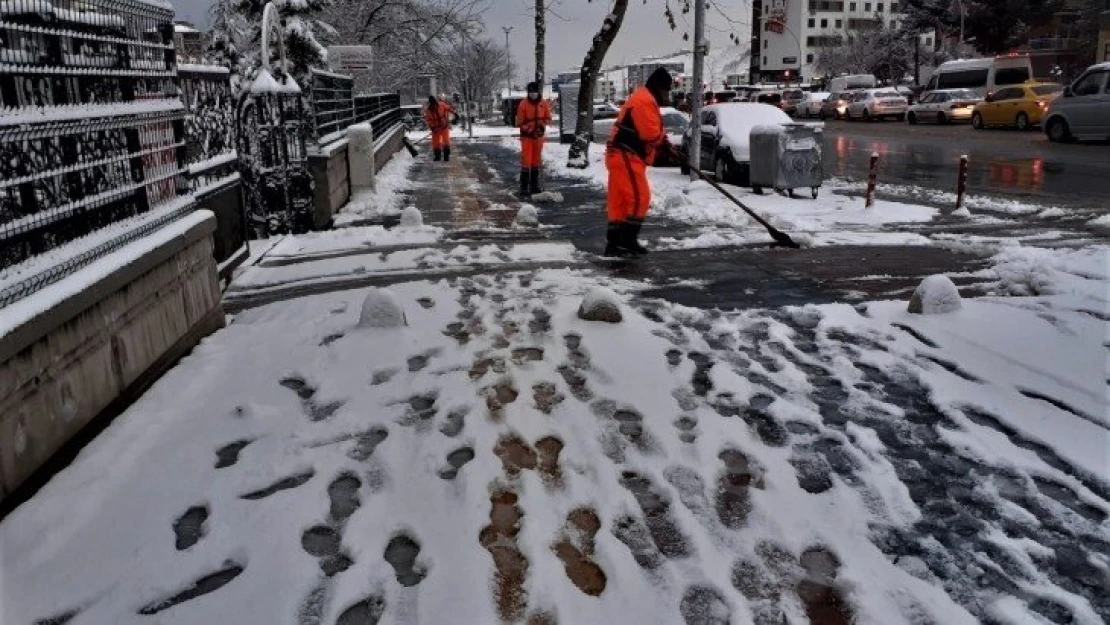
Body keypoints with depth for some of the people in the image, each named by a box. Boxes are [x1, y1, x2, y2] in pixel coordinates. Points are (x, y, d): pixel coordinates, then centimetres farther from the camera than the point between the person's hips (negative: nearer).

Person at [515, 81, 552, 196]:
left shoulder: (543, 103, 1)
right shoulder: (523, 104, -9)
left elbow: (548, 118, 8)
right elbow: (519, 122, -8)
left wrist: (542, 125, -10)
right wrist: (528, 130, -18)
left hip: (539, 135, 4)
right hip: (527, 136, -4)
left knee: (537, 160, 11)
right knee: (526, 160, -7)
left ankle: (534, 185, 20)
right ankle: (524, 187, -4)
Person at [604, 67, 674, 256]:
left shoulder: (644, 99, 24)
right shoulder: (645, 100, -12)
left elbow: (649, 132, 26)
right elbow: (651, 133, -19)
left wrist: (663, 144, 9)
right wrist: (665, 143, 1)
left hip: (622, 156, 11)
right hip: (626, 157, -11)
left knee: (620, 200, 9)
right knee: (639, 197, -12)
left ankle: (614, 243, 10)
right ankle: (628, 239, -11)